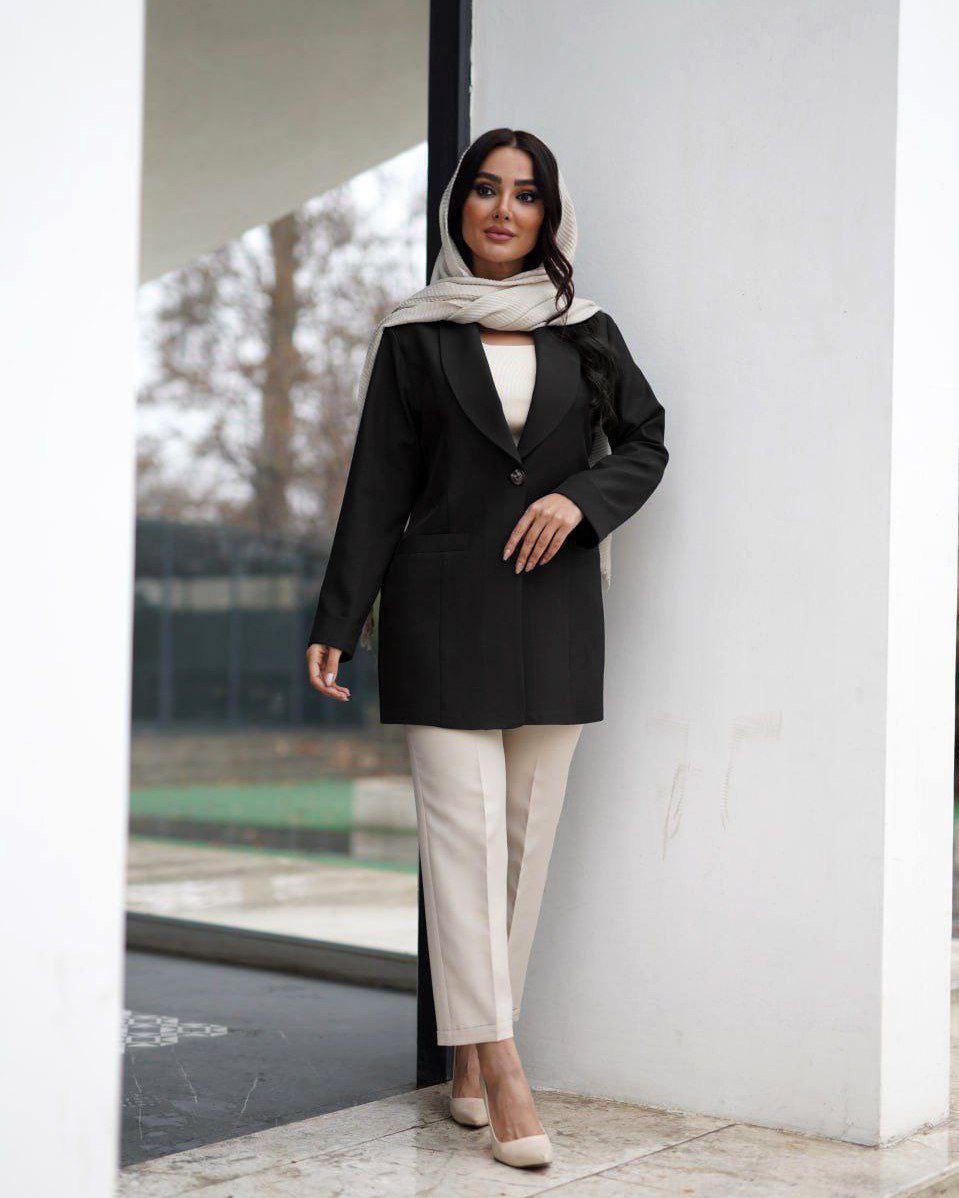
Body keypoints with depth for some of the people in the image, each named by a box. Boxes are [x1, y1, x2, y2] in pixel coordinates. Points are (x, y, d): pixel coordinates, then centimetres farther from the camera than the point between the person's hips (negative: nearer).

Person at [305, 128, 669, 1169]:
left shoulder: (587, 333, 11)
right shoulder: (414, 337, 5)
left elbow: (646, 444, 14)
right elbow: (376, 487, 3)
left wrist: (580, 498, -7)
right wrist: (336, 623, -2)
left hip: (556, 608, 3)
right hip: (443, 606, -2)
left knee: (527, 831, 3)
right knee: (464, 827, -9)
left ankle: (470, 1053, 14)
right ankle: (500, 1068, -9)